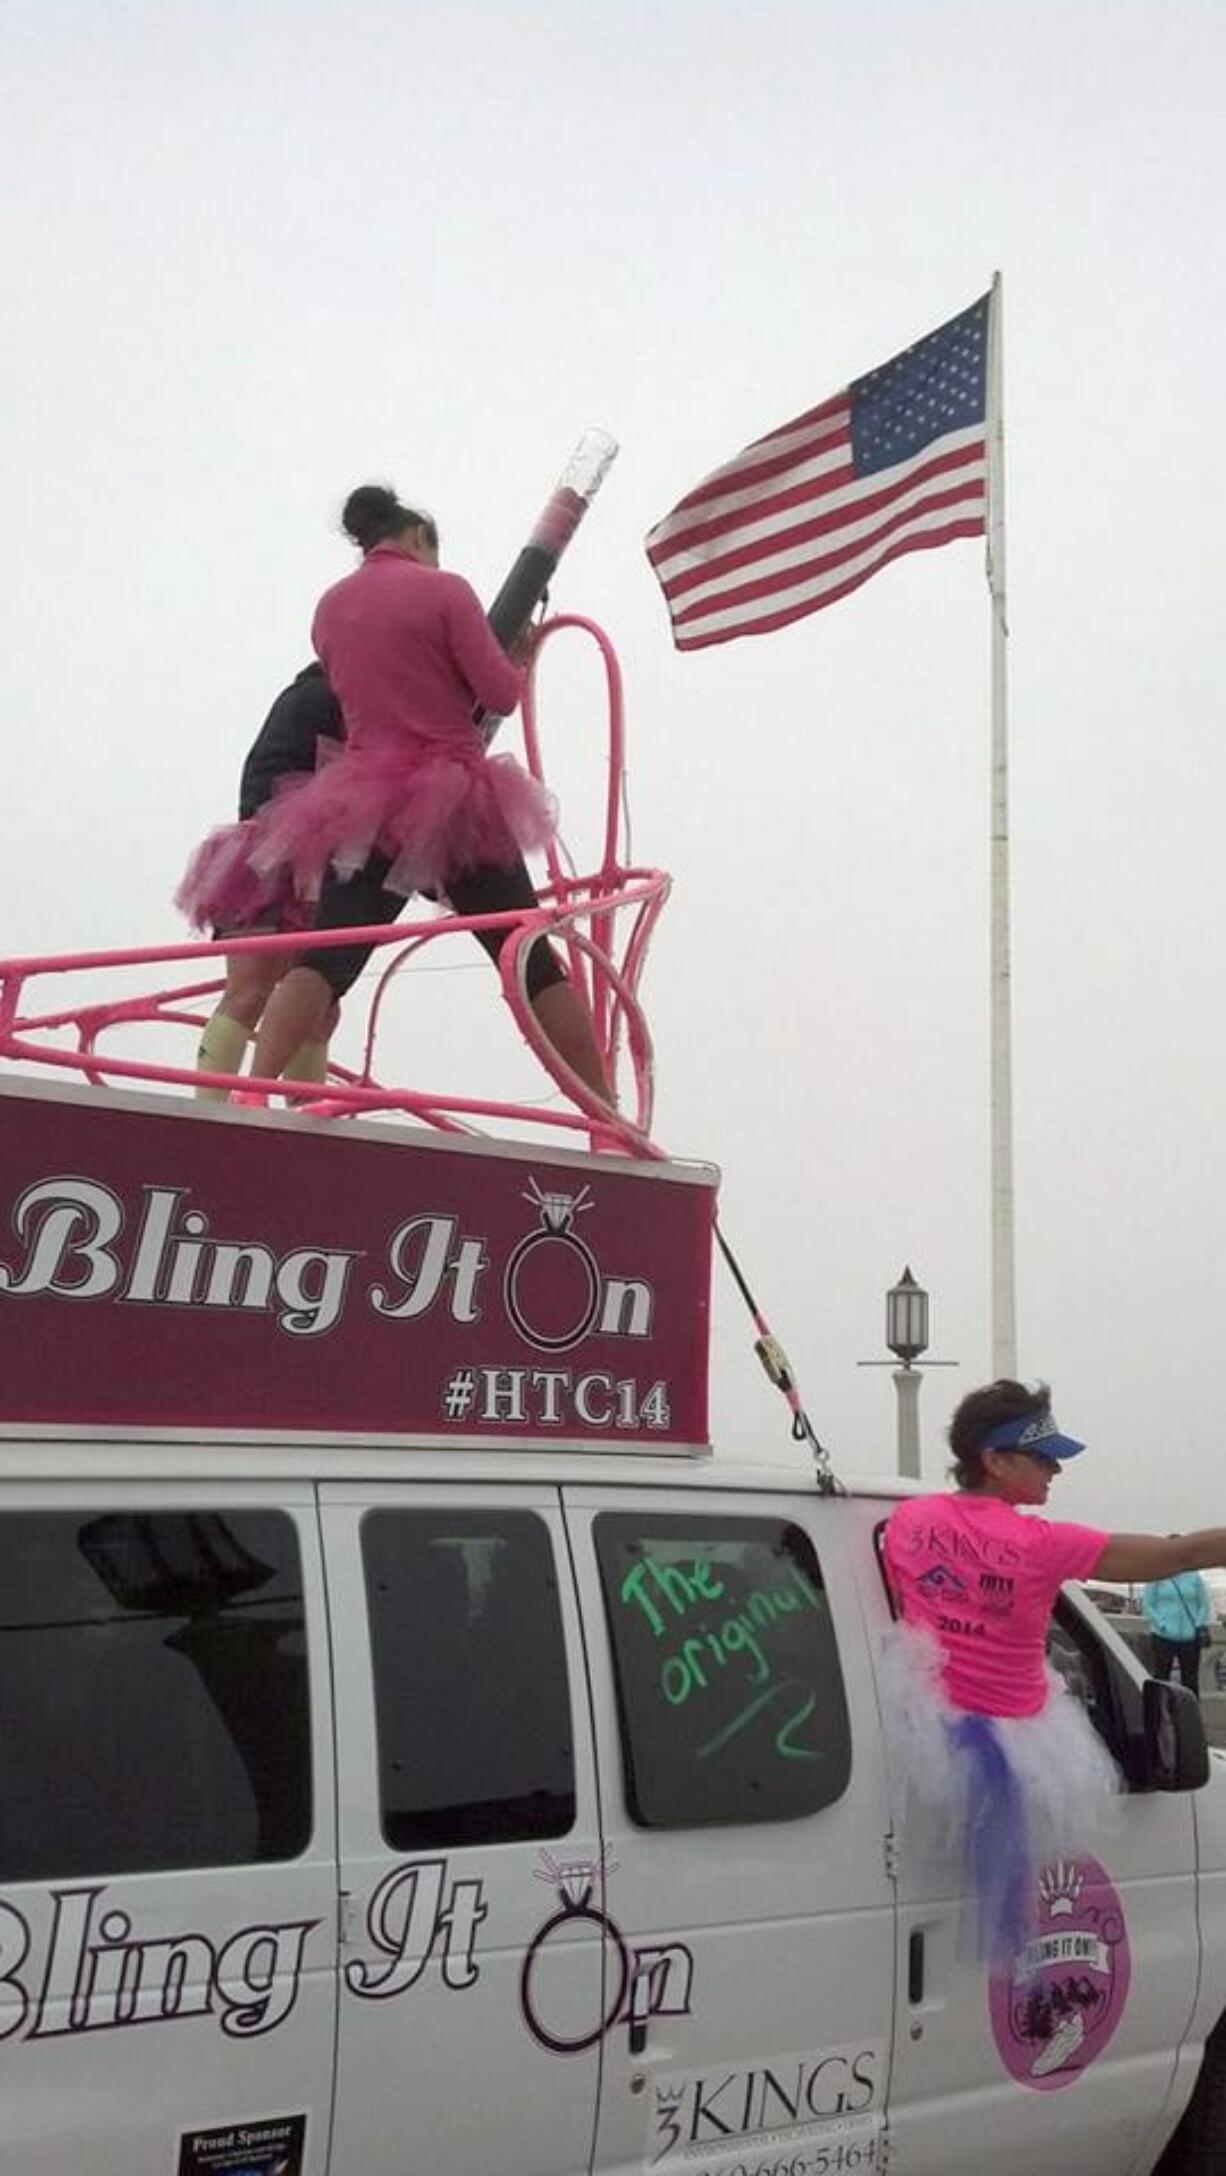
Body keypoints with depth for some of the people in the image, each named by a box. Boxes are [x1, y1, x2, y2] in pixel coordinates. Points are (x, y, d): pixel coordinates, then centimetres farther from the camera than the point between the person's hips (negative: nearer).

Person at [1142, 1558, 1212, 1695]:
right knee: (1161, 1676, -1)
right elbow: (1147, 1604, -1)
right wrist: (1161, 1625, -11)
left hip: (1190, 1637, 2)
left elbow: (1203, 1604, 10)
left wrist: (1202, 1627, -3)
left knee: (1190, 1679, 8)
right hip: (1164, 1637, -2)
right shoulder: (1156, 1577, -2)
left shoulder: (1194, 1577, 6)